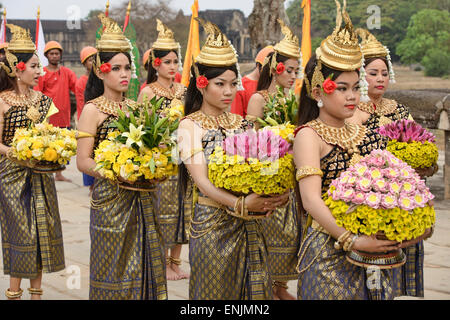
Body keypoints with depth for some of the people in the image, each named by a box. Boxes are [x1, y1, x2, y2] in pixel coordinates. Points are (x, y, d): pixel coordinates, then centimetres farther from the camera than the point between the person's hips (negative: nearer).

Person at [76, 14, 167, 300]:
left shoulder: (134, 107, 9)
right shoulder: (92, 110, -5)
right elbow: (83, 161, -10)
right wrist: (120, 176, -22)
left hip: (141, 198, 5)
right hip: (110, 198, -5)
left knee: (145, 263, 8)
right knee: (114, 268, 1)